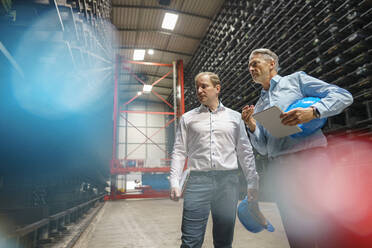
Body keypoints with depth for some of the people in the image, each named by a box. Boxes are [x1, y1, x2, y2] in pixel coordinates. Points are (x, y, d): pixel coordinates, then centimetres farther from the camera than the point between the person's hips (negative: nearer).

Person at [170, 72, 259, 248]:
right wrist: (174, 182, -4)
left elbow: (245, 152, 11)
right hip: (197, 181, -1)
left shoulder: (235, 117, 12)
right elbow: (179, 152, 6)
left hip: (228, 181, 1)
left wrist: (252, 183, 6)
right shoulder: (187, 118, 11)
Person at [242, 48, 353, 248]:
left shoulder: (296, 79, 10)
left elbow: (343, 95, 0)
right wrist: (251, 126, -1)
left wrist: (312, 111, -17)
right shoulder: (258, 108, 20)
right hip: (278, 169, 4)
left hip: (310, 159, -4)